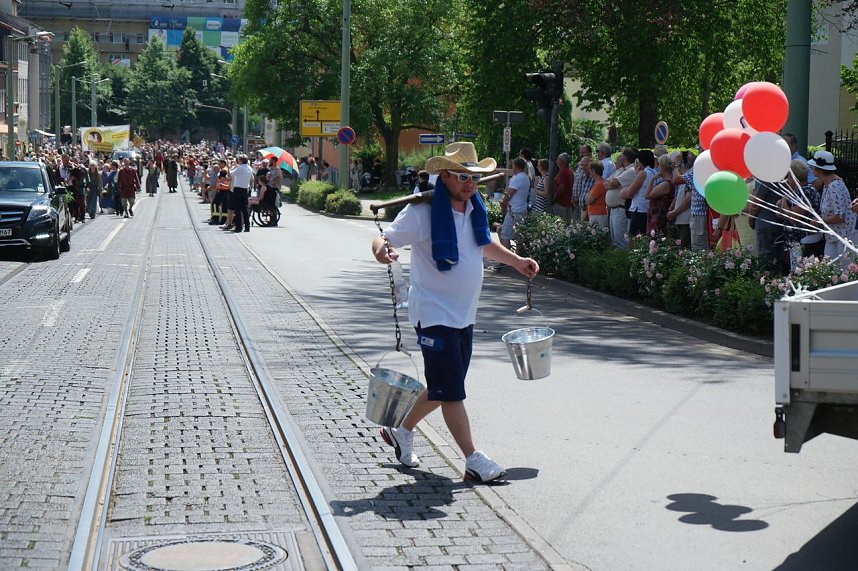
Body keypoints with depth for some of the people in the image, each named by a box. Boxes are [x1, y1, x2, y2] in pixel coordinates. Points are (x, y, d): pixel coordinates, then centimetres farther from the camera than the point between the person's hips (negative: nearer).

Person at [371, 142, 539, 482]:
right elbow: (384, 239, -15)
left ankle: (402, 431, 35)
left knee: (444, 388, 15)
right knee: (450, 390, -6)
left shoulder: (474, 209, 8)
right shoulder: (422, 212, -15)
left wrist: (516, 262, 23)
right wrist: (382, 251, -37)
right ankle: (473, 460, -2)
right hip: (434, 313, -8)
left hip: (464, 314, 8)